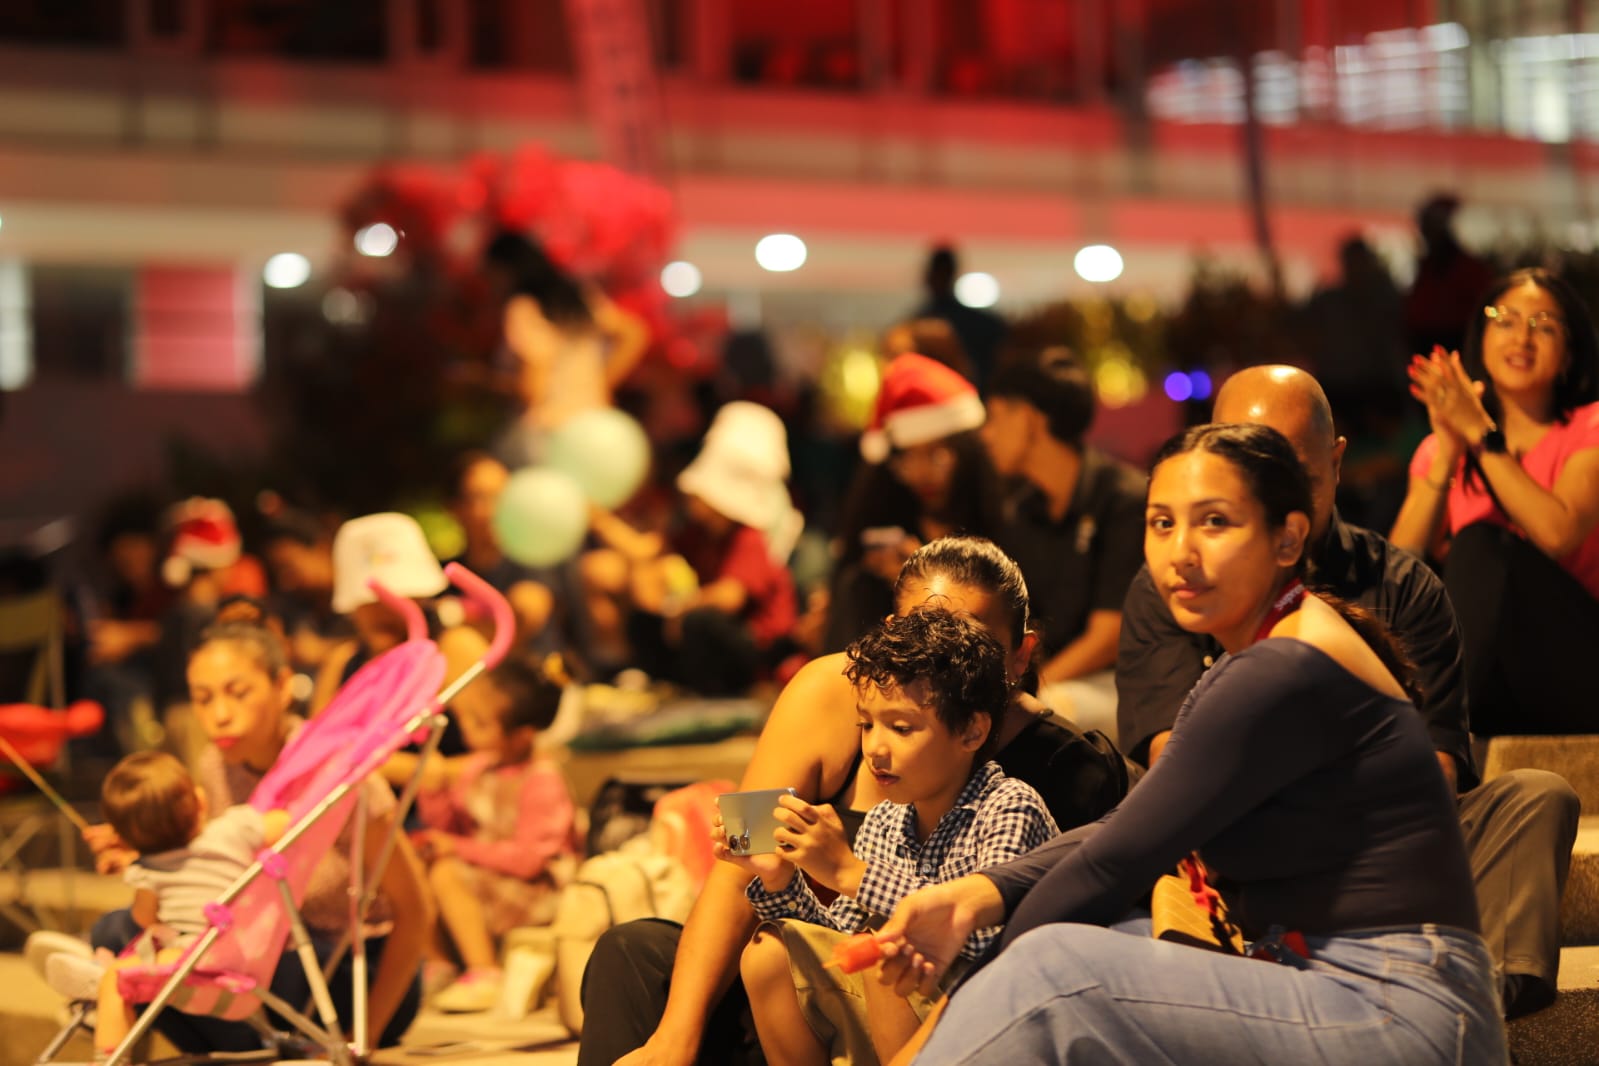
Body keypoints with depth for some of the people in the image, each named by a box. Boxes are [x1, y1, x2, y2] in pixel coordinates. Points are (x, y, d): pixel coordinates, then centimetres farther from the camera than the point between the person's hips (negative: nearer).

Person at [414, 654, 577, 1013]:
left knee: (446, 873, -26)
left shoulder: (541, 781, -21)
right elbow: (449, 826, 9)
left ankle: (484, 977, -17)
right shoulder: (478, 767, 1)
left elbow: (527, 858, -23)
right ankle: (435, 962, 5)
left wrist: (458, 848, -18)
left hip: (534, 890, -8)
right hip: (485, 872, 8)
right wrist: (434, 792, -12)